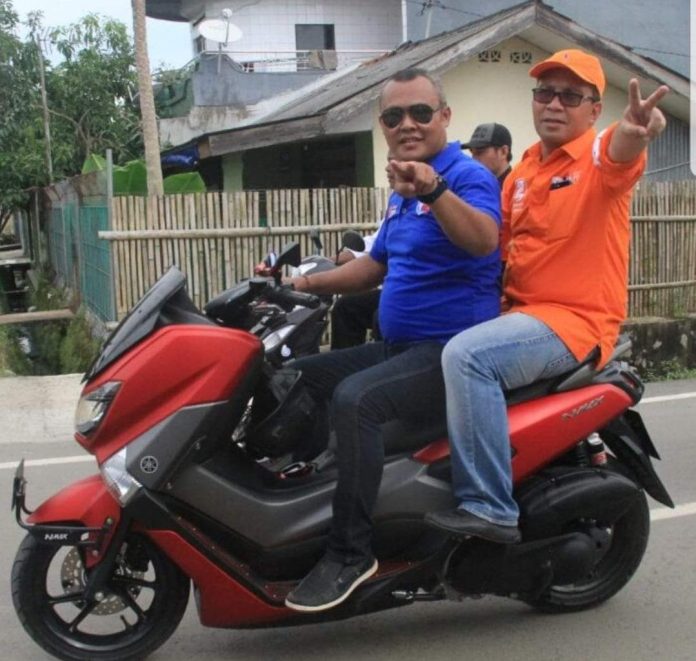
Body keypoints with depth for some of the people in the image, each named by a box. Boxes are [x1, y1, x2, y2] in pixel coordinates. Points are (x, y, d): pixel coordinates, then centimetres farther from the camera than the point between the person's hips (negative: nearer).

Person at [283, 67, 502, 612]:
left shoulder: (469, 176, -12)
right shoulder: (402, 192, 17)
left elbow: (484, 240, -34)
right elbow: (376, 265, 28)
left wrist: (435, 190, -50)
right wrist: (305, 284, 19)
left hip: (452, 349, -10)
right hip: (398, 348, 10)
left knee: (353, 399, -32)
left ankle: (351, 551, -23)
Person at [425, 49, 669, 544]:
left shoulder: (600, 153, -7)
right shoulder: (522, 172, 17)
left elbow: (621, 155, -33)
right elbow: (496, 245, 19)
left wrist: (632, 132, -57)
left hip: (576, 320, -9)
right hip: (520, 312, 9)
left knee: (466, 355, -31)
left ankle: (489, 508, -26)